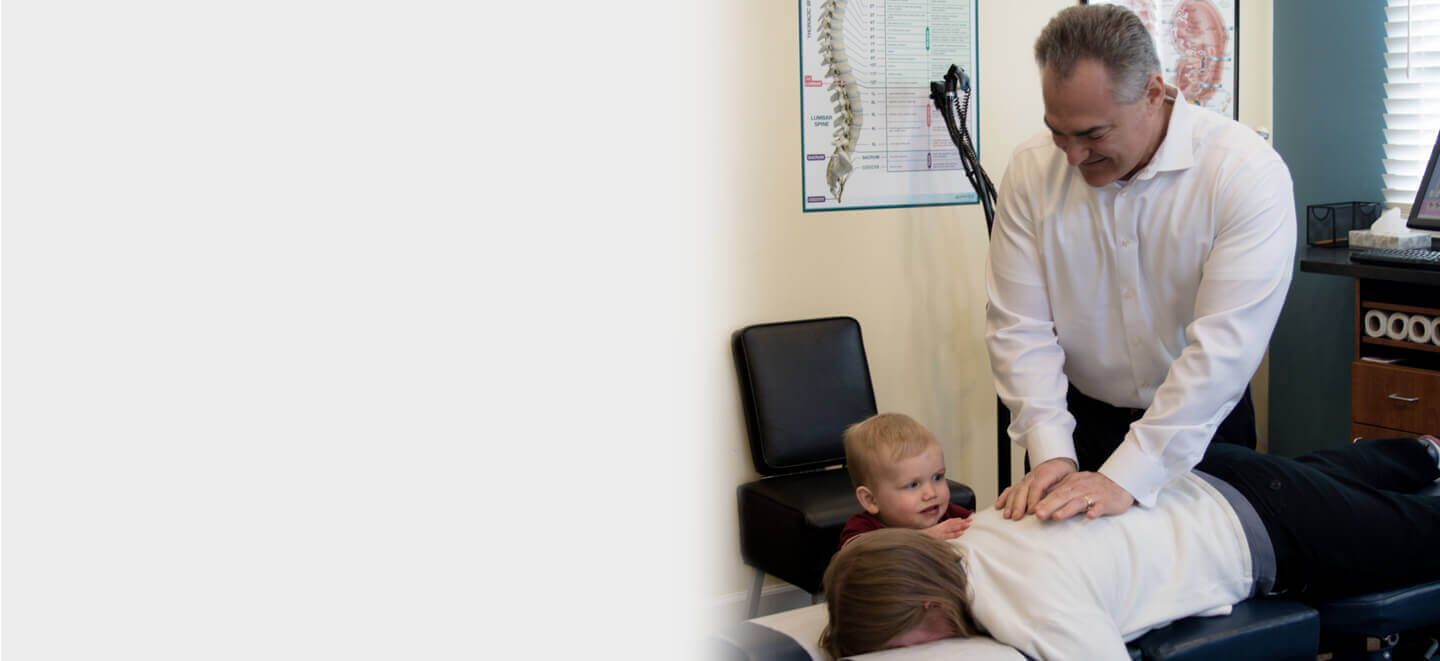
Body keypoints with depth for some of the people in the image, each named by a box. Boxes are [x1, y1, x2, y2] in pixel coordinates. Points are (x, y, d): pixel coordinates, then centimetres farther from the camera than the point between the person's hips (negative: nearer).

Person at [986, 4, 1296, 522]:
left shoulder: (1247, 174, -23)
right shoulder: (1031, 169, -12)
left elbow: (1224, 344, -29)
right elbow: (1018, 326, -13)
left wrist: (1126, 478, -34)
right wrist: (1050, 452, -25)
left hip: (1203, 423, -2)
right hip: (1080, 417, 2)